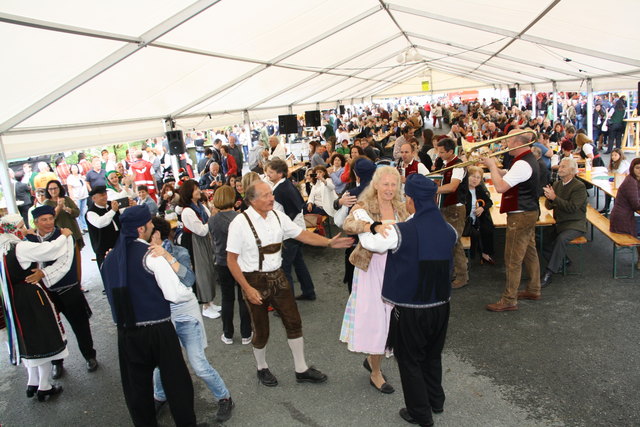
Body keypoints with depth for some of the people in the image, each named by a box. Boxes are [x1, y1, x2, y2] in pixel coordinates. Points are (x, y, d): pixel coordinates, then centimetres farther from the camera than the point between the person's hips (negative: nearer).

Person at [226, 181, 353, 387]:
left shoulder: (277, 216, -3)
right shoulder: (240, 223, -18)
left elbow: (303, 234, 0)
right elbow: (232, 260, -14)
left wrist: (329, 242, -13)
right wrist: (247, 289, -17)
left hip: (278, 276, 5)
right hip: (255, 281, -5)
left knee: (294, 322, 11)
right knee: (261, 331, 11)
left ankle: (301, 369, 29)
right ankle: (262, 369, 39)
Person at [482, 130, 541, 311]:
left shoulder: (522, 164, -23)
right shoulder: (529, 159, 11)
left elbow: (500, 187, -29)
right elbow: (507, 178, 15)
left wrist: (491, 165, -18)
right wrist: (494, 167, 2)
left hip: (520, 215, -11)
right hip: (530, 212, 11)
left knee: (513, 259, -6)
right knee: (529, 251, 20)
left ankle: (509, 300, 1)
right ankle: (533, 289, 34)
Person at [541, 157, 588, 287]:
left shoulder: (579, 186, -9)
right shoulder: (557, 184, 11)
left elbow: (572, 207, -21)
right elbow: (549, 206, 10)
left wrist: (554, 197, -24)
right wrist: (549, 198, -13)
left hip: (575, 224, -6)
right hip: (558, 223, 6)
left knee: (561, 239, -34)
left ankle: (549, 273, -28)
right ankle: (561, 261, 4)